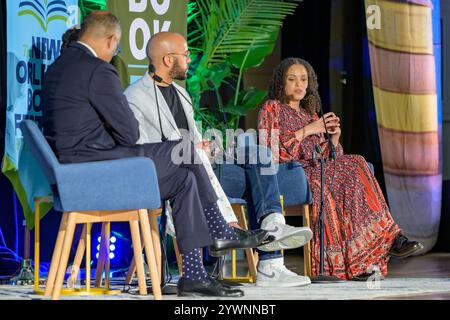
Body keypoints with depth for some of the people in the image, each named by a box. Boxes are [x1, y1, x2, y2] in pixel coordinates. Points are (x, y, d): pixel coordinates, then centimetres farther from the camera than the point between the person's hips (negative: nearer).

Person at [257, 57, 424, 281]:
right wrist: (306, 131, -11)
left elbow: (324, 156, 18)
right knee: (352, 168, -29)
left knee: (354, 165, -25)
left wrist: (334, 137, -3)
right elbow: (269, 151, -9)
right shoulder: (271, 109, 7)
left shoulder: (310, 114, 25)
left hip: (315, 172, 6)